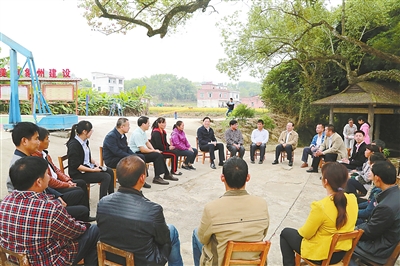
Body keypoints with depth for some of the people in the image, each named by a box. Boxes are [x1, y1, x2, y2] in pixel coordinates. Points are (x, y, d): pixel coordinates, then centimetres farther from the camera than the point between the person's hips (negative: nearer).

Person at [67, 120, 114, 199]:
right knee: (106, 177, -19)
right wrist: (93, 170, -23)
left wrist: (95, 162, 0)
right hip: (78, 173, -9)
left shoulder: (85, 141, 3)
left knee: (110, 171, 8)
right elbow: (76, 165, -24)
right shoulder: (73, 145, -22)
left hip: (88, 166, 9)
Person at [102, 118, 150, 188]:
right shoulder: (111, 136, -20)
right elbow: (117, 152, -27)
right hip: (111, 160, -9)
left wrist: (135, 155, -6)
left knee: (141, 157, -3)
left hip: (121, 157, 9)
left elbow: (127, 148, 12)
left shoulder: (123, 135, 8)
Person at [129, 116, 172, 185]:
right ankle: (157, 178, -15)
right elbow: (142, 149, -25)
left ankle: (166, 174, 11)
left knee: (159, 154, 1)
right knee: (157, 155, -20)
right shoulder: (137, 134, -22)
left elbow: (147, 142, 18)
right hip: (136, 154, -10)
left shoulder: (143, 132, 8)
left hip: (142, 151, 10)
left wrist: (154, 150, 1)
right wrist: (154, 151, -13)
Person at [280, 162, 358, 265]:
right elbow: (344, 226, 6)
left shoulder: (320, 206, -32)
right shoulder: (353, 199, -13)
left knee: (285, 233, 18)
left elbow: (305, 234, -18)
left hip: (320, 255, -6)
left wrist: (301, 230, 5)